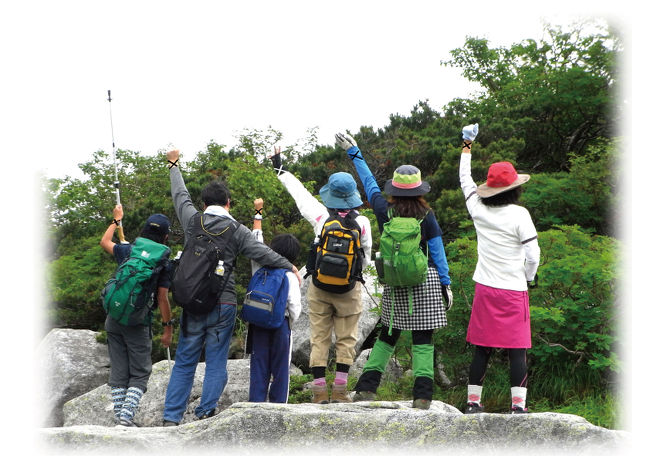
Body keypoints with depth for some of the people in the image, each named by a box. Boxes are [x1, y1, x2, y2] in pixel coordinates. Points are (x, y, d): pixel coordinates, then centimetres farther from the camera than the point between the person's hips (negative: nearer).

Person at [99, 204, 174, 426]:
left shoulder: (128, 250, 3)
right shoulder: (164, 263, -6)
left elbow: (104, 242, 24)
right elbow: (162, 299, -7)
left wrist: (116, 220, 38)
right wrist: (167, 328, 0)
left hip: (114, 319, 4)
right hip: (138, 323, -4)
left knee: (118, 372, 10)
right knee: (140, 373, 5)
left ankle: (118, 415, 8)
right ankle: (127, 413, -11)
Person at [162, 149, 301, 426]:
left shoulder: (193, 220, 3)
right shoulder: (236, 230, -4)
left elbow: (180, 195, 19)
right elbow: (262, 253, -3)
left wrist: (174, 166, 35)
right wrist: (290, 267, 11)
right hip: (223, 303, -2)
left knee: (184, 361, 9)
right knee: (216, 362, 6)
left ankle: (171, 417, 7)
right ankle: (206, 412, 1)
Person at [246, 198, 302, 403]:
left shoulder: (259, 268, 0)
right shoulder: (290, 277, -7)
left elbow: (256, 241, 13)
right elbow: (295, 307, -11)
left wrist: (258, 212, 23)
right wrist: (290, 324, 8)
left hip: (258, 323, 2)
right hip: (281, 324, -2)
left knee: (258, 366, 5)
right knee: (280, 368, 6)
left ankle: (256, 403, 3)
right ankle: (278, 404, 7)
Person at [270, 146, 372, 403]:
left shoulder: (321, 216, -6)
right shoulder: (362, 223, -5)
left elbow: (300, 194, 8)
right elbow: (366, 258, 5)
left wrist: (281, 170, 23)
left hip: (320, 287, 1)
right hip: (349, 288, 0)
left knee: (319, 339, 7)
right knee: (346, 339, 8)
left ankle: (319, 391, 6)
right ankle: (339, 391, 5)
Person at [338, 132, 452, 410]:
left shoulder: (384, 210, -2)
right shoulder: (427, 216, -6)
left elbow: (369, 183, 12)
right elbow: (438, 251, -1)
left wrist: (354, 154, 24)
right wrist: (446, 283, 7)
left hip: (394, 284, 2)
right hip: (425, 282, -2)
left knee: (387, 336, 15)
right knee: (422, 339, 0)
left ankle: (366, 387, 12)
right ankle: (422, 395, -2)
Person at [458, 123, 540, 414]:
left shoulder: (478, 210, 1)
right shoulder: (519, 215, -10)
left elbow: (465, 181, 19)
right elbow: (533, 254, -10)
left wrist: (467, 147, 31)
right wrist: (529, 278, 10)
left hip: (485, 289, 4)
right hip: (513, 291, -4)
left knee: (482, 349, 10)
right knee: (517, 350, 0)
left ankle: (473, 401, 14)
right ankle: (518, 404, -2)